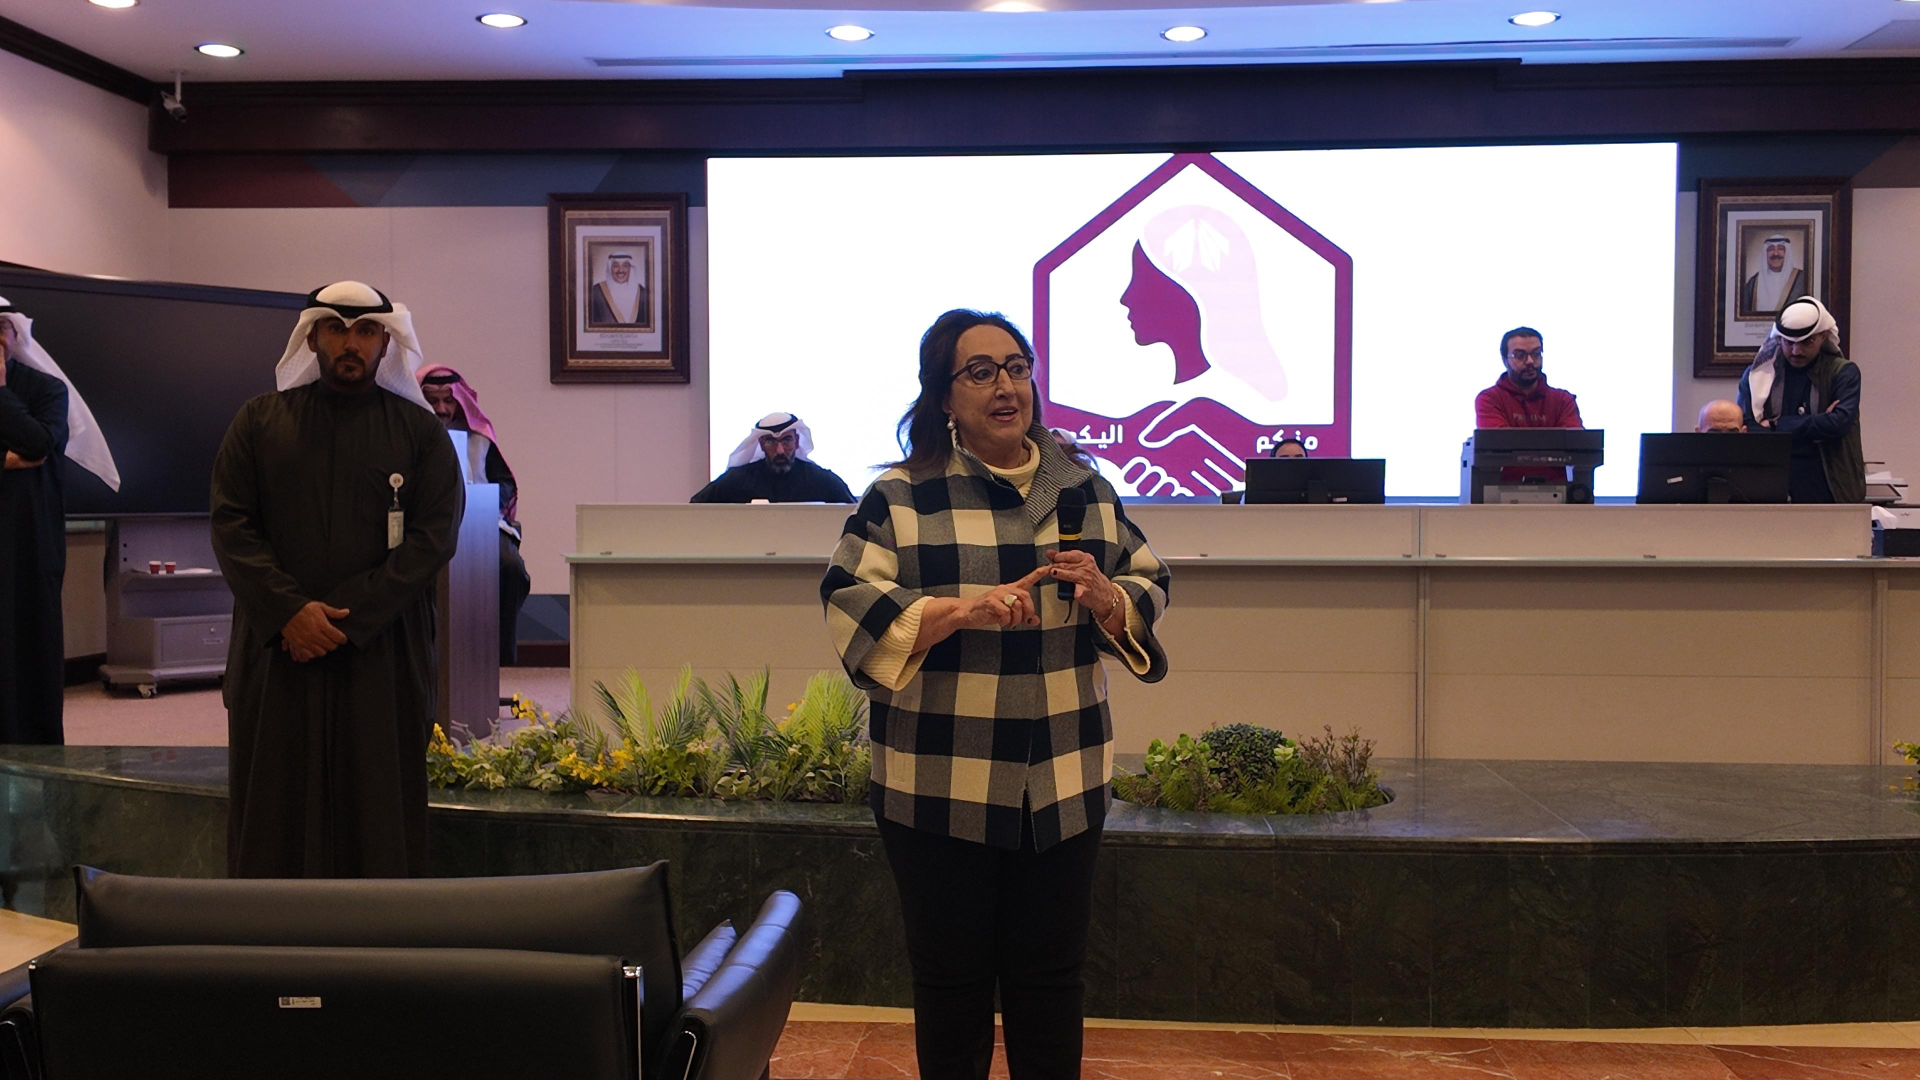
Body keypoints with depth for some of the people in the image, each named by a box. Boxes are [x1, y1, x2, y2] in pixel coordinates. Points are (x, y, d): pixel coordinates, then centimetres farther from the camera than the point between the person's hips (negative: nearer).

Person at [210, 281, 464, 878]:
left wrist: (346, 617, -12)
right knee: (274, 814, 5)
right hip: (275, 650, 1)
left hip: (382, 656, -1)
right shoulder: (261, 420, 10)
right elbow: (230, 523, 2)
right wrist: (289, 610, -12)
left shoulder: (419, 431, 6)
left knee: (378, 815, 2)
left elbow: (434, 536, -4)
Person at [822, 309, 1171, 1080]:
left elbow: (1151, 588, 10)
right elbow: (850, 605, -12)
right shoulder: (901, 497, -3)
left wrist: (1107, 598, -14)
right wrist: (963, 611, -26)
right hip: (939, 786, -3)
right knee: (951, 980, 10)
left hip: (1065, 784, 3)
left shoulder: (1088, 491, 8)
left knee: (1051, 979, 13)